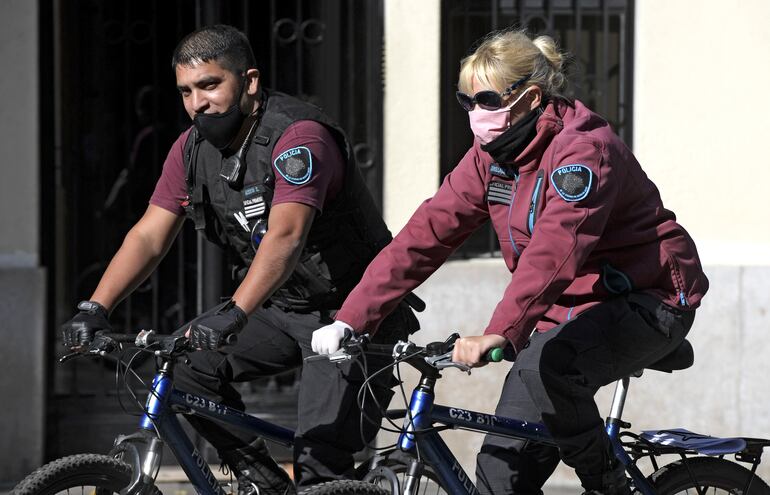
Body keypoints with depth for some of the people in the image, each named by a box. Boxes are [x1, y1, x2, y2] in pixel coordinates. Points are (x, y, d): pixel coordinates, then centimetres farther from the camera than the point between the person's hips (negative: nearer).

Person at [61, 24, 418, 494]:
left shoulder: (300, 137, -26)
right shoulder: (193, 149, -2)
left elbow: (285, 236, -40)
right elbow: (149, 235, -5)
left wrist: (234, 313, -53)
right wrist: (95, 309, -19)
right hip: (282, 310, 7)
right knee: (188, 366, -14)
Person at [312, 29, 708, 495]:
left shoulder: (583, 148, -23)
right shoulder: (492, 156, 1)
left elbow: (554, 251, -38)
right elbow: (425, 234, -4)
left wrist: (497, 334, -51)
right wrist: (351, 320, -13)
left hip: (649, 300, -8)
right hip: (570, 311, 8)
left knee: (547, 365, -35)